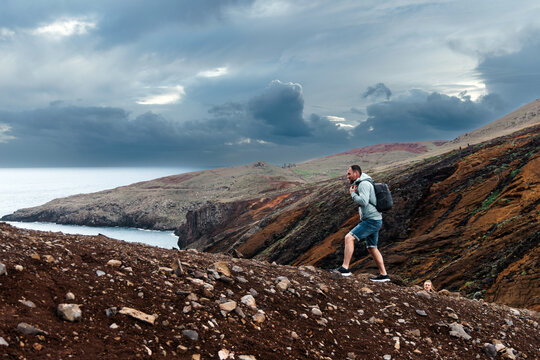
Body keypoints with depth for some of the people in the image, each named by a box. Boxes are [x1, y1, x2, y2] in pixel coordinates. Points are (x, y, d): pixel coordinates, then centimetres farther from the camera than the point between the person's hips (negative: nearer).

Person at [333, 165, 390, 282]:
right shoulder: (360, 184, 21)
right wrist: (354, 192, 11)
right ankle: (383, 275, 19)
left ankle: (345, 268, -21)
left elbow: (363, 201, -24)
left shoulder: (364, 184, -11)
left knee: (349, 237, -17)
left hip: (372, 220, -11)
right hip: (373, 221, 11)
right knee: (372, 248, 15)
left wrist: (353, 193, -9)